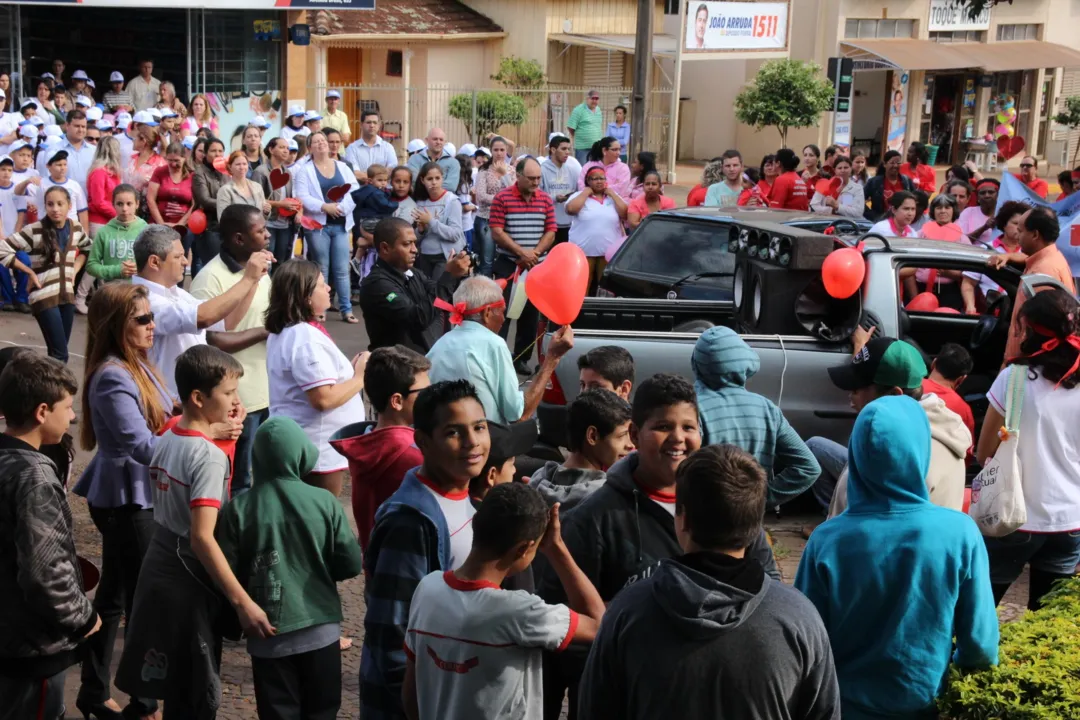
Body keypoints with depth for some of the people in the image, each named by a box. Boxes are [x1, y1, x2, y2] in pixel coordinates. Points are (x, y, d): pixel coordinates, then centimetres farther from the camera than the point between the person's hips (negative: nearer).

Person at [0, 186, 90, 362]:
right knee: (60, 354, -11)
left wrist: (75, 269, 8)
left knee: (57, 352, 11)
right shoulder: (34, 231, -14)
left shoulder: (76, 229, 2)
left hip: (67, 295, 5)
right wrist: (30, 272, -12)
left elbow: (87, 248, 23)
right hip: (44, 297, -5)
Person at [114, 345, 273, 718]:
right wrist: (244, 603, -29)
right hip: (190, 587, -8)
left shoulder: (165, 441, 2)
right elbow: (202, 538, -28)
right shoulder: (210, 456, -22)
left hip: (158, 575, 8)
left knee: (174, 690, 21)